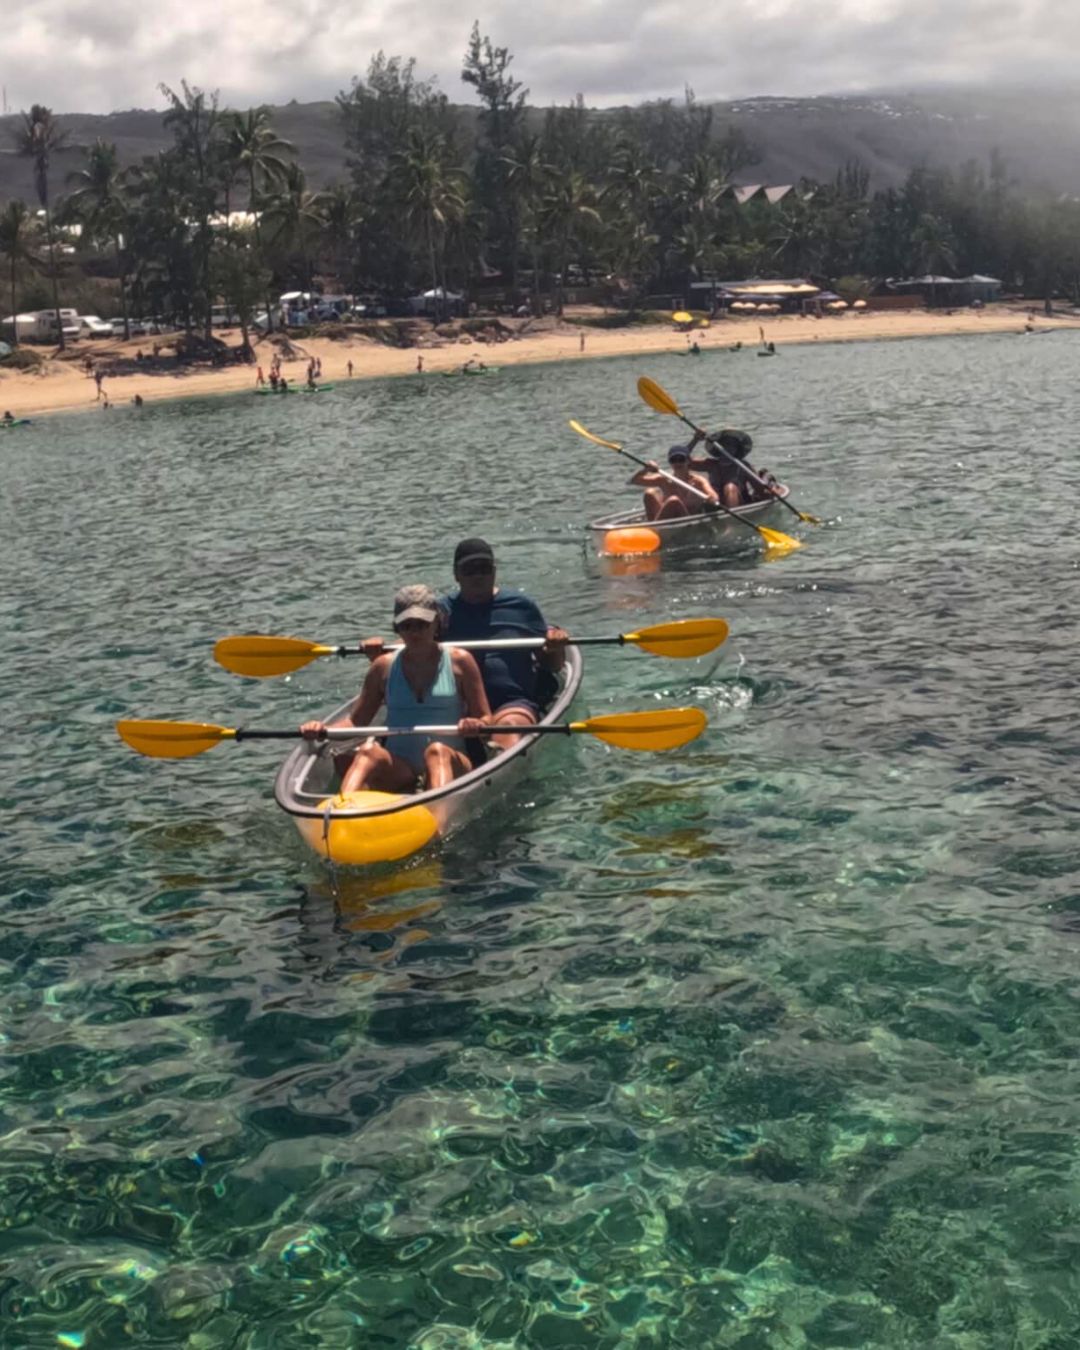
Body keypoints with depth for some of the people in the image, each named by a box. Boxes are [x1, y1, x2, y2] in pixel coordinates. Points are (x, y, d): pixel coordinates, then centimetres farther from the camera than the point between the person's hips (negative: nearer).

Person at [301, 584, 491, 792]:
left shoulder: (459, 661, 5)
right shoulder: (385, 666, 11)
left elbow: (486, 720, 5)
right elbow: (354, 721, 14)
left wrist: (475, 725, -19)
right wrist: (323, 729, -7)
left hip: (449, 764, -1)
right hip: (396, 770, 2)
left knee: (437, 751, -34)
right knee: (369, 751, -29)